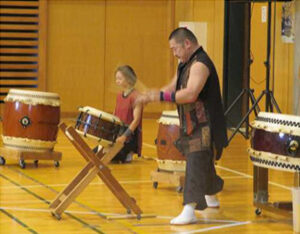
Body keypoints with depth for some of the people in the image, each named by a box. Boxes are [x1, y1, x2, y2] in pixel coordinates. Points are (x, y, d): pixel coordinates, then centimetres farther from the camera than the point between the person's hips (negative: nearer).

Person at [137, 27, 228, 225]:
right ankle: (211, 198, 43)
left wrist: (161, 96, -27)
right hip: (192, 127, 10)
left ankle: (189, 211, -23)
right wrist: (150, 96, 2)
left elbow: (190, 94, -30)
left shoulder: (200, 64, -19)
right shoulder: (185, 64, 14)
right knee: (203, 165, 24)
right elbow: (172, 87, 18)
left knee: (196, 166, -16)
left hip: (204, 129, -10)